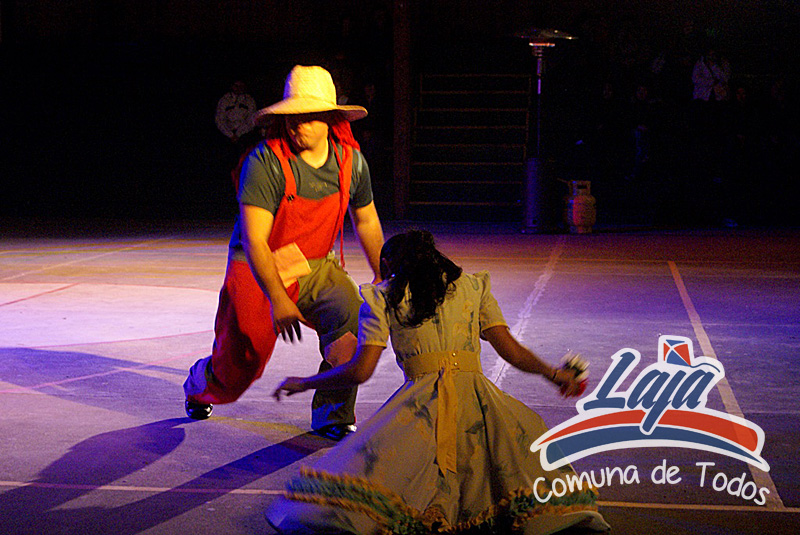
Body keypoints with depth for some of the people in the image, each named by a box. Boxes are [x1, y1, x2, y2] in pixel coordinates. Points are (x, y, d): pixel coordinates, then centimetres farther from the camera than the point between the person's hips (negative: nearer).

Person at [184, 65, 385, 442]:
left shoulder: (351, 161, -7)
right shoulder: (265, 161, -24)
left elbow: (366, 220, 12)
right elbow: (254, 241, -27)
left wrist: (382, 274, 17)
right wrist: (278, 300, -36)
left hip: (315, 269, 4)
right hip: (257, 271, -3)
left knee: (350, 315, -27)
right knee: (237, 369, 6)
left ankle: (332, 417, -9)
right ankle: (199, 386, 46)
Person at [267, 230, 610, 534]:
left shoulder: (382, 298, 13)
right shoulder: (473, 287, 20)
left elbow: (360, 371, 6)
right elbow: (513, 352, 13)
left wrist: (303, 383, 21)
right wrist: (554, 374, 30)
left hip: (421, 405, -3)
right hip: (478, 398, 3)